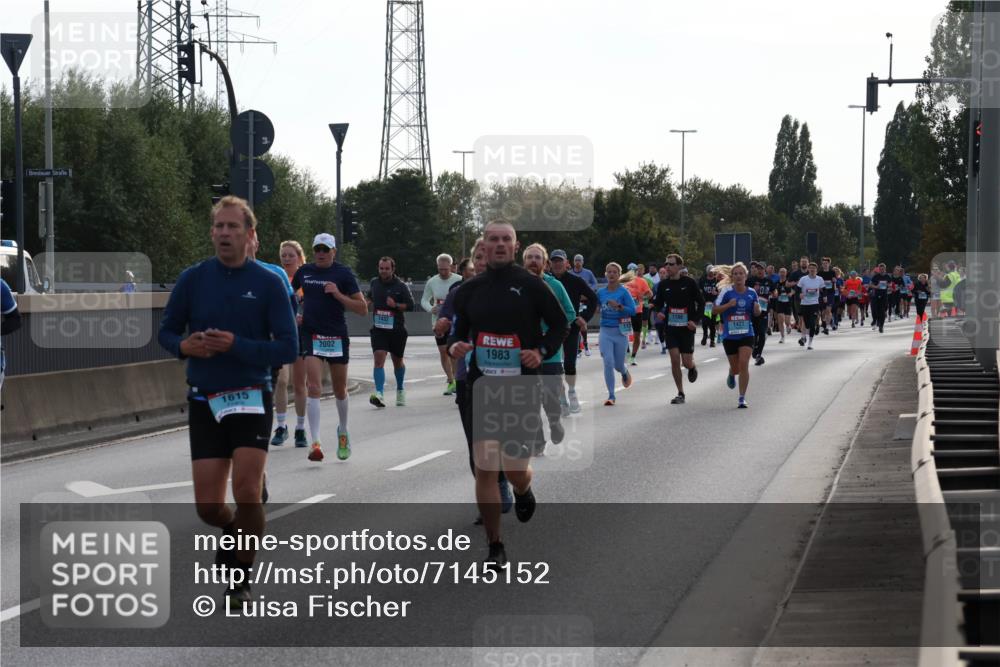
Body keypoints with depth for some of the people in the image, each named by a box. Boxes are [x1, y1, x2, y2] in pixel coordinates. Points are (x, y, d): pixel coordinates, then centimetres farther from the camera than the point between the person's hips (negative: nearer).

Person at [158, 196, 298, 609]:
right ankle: (237, 530, 38)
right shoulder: (193, 279, 0)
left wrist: (236, 345, -20)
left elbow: (287, 349, -8)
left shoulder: (268, 283, -5)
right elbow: (166, 331, 10)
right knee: (208, 506, 1)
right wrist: (184, 346, -13)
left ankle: (241, 578, 8)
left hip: (252, 399, -2)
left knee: (247, 493, -15)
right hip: (204, 402, 2)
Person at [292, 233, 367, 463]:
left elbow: (363, 309, -6)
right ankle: (316, 442, -18)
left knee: (340, 390, 12)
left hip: (337, 337, -1)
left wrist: (338, 295, -17)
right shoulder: (304, 271, 5)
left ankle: (343, 432, 37)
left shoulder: (343, 274, -4)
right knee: (313, 387, -14)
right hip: (311, 335, 1)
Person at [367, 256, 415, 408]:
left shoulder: (401, 286, -4)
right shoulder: (374, 283, 6)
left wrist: (396, 305, -19)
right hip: (379, 329, 1)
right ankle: (379, 394, -27)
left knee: (397, 361, 14)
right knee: (379, 359, -17)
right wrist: (370, 304, 10)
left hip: (397, 329, -1)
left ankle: (400, 390, 39)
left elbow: (410, 305, -6)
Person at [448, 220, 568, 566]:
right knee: (485, 469, -6)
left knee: (515, 468, 0)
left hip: (522, 385, -2)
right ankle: (495, 547, 4)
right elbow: (458, 331, 17)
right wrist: (454, 346, -5)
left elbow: (560, 324, 4)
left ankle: (523, 491, 41)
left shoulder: (532, 286, -3)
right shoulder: (468, 290, 6)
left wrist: (542, 351, -12)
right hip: (482, 385, 2)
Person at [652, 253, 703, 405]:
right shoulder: (663, 285, 2)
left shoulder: (689, 282, -6)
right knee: (674, 360, -6)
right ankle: (680, 394, 4)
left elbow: (701, 303, 0)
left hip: (687, 328, -2)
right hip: (670, 327, 2)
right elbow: (658, 302, 14)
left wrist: (695, 320, -10)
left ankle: (692, 368, 36)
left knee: (687, 362, -3)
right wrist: (658, 312, -9)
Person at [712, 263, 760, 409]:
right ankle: (732, 375, 50)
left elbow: (757, 313, 13)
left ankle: (742, 398, -7)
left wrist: (757, 309, -10)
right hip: (729, 336, 0)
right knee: (735, 368, 11)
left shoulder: (751, 293, 0)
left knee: (744, 364, -14)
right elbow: (714, 310, -8)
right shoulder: (726, 291, -8)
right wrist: (728, 305, -23)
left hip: (747, 335, 0)